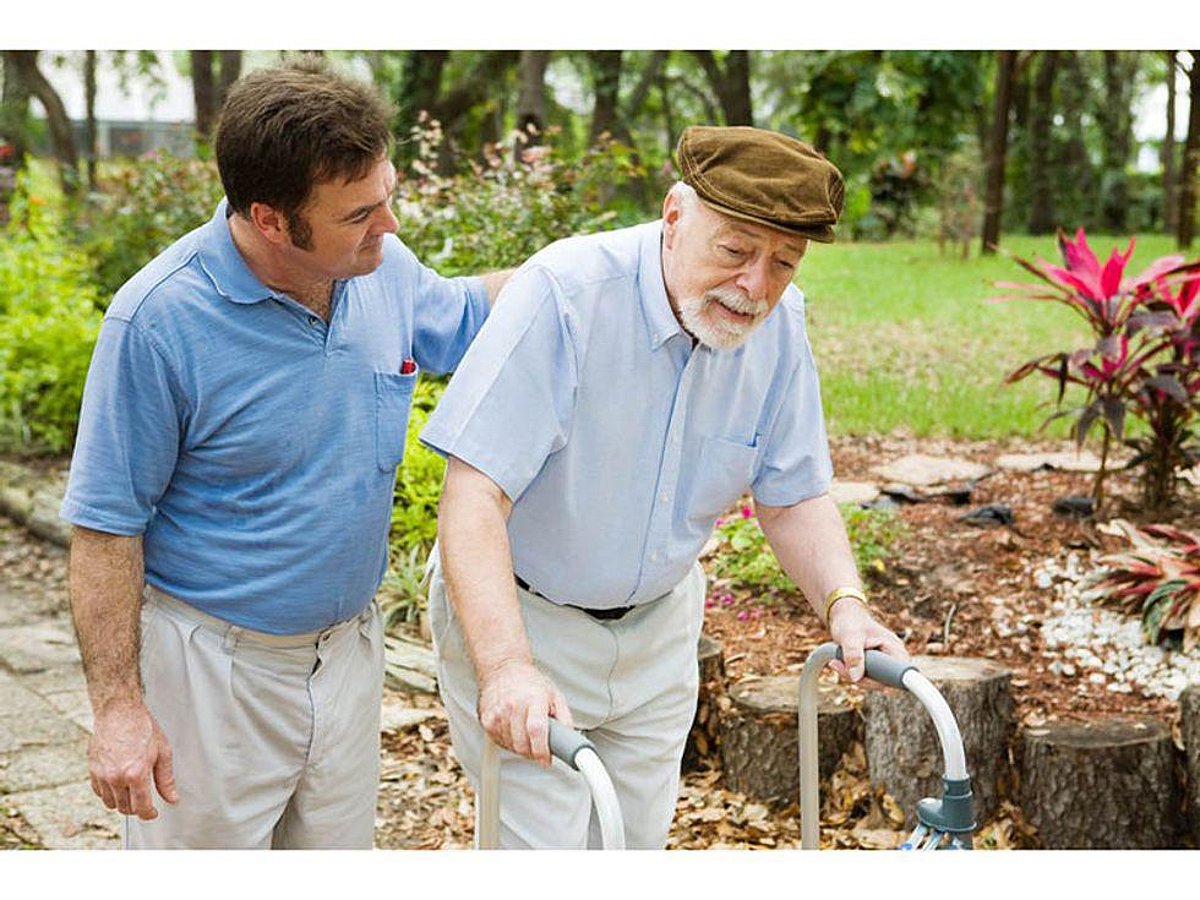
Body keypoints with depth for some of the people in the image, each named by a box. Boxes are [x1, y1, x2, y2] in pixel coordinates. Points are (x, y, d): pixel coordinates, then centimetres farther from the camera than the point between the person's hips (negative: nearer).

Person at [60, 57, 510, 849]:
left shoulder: (385, 266, -6)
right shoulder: (160, 318, -23)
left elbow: (458, 316, 18)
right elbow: (105, 524, -16)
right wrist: (118, 706, -16)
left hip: (349, 652, 6)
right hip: (213, 666, -6)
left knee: (340, 844, 20)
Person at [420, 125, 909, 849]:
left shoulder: (780, 325, -10)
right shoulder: (564, 292, -28)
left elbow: (795, 497, 0)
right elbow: (474, 492, -33)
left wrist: (844, 602, -20)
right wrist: (505, 665, -44)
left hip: (659, 624, 6)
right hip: (519, 614, -5)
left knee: (639, 842, 18)